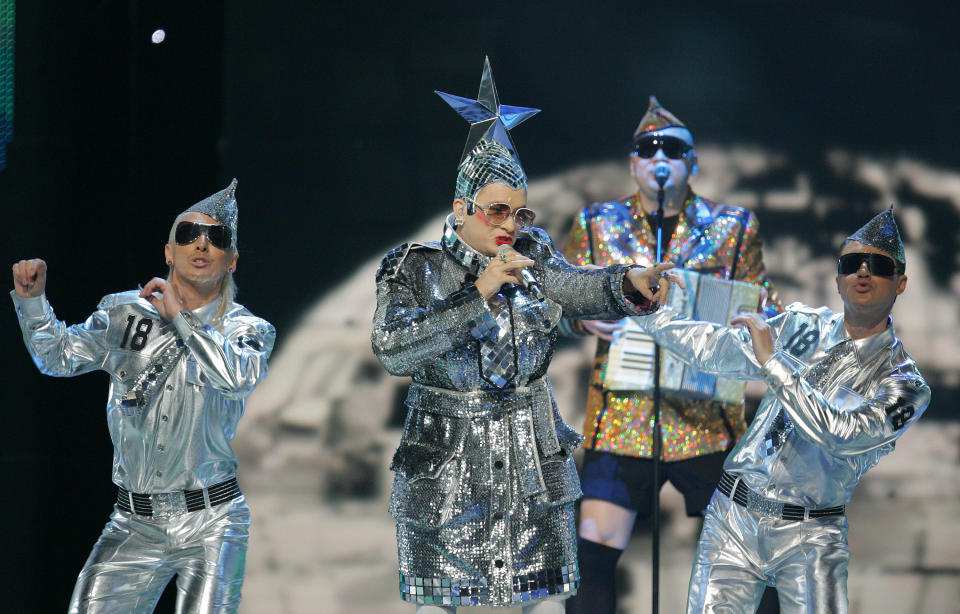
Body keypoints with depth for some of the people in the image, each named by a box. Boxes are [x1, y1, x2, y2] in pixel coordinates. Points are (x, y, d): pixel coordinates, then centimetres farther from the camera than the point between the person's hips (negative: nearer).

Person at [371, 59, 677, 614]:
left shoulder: (529, 257, 5)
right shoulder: (414, 269, -6)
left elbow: (581, 289, -12)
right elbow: (393, 351, -21)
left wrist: (632, 284, -34)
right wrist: (477, 294, -27)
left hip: (534, 466, 3)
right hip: (445, 471, -3)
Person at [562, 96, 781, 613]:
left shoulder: (732, 228, 7)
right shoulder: (597, 226, 9)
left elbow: (761, 306, 11)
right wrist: (584, 318, -8)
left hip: (708, 414, 0)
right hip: (621, 414, 0)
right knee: (593, 553, -7)